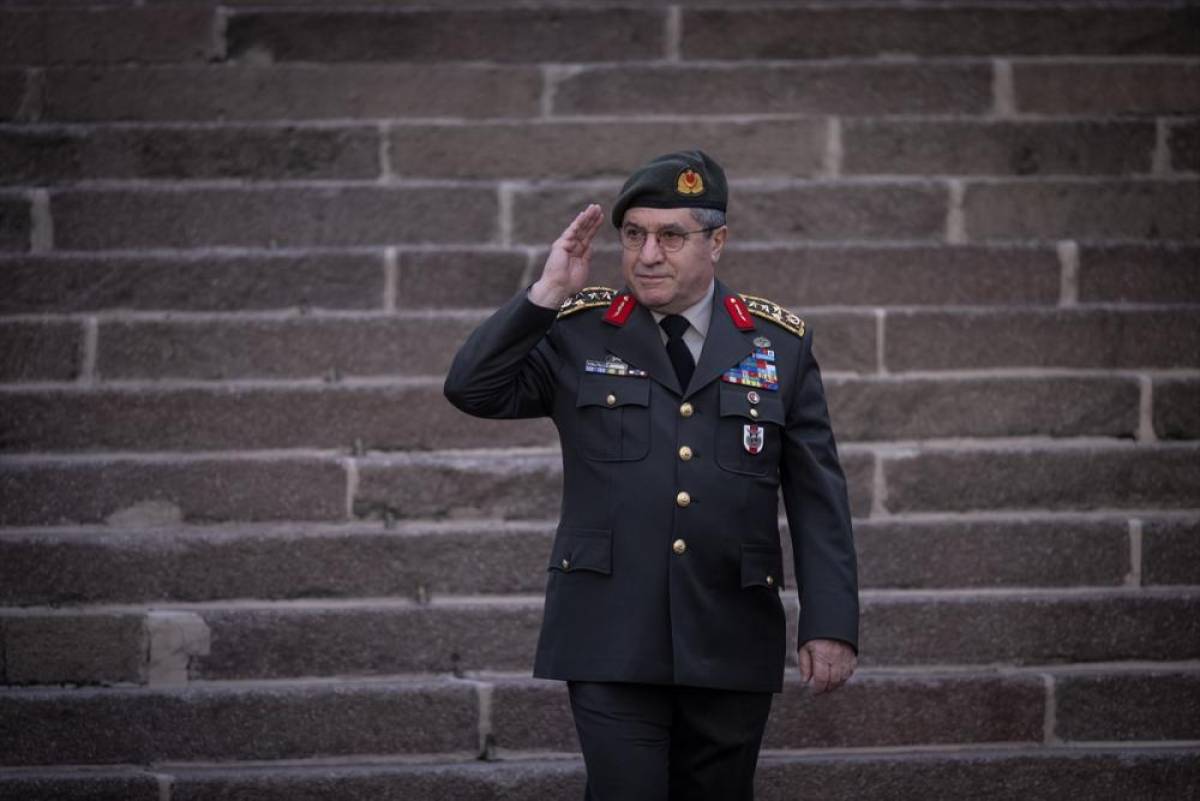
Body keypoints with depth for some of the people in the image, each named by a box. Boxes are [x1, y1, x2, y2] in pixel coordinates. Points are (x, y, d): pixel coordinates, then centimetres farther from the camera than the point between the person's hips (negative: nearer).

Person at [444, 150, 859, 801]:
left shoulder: (779, 343, 7)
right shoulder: (577, 332, 5)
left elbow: (817, 495, 6)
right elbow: (471, 389, -4)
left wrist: (831, 624, -2)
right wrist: (548, 293, -9)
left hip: (730, 644, 2)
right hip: (611, 642, -2)